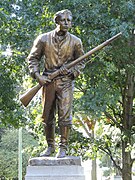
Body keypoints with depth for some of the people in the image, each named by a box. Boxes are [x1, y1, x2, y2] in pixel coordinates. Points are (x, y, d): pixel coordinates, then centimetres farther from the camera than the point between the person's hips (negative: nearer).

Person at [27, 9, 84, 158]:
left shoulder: (75, 41, 3)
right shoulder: (44, 39, 2)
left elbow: (80, 62, 12)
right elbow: (33, 58, 8)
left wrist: (71, 72, -7)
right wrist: (37, 76, -4)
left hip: (66, 81, -1)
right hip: (47, 81, 1)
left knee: (65, 115, -9)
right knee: (47, 116, 6)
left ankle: (63, 147, -2)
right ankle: (50, 146, 18)